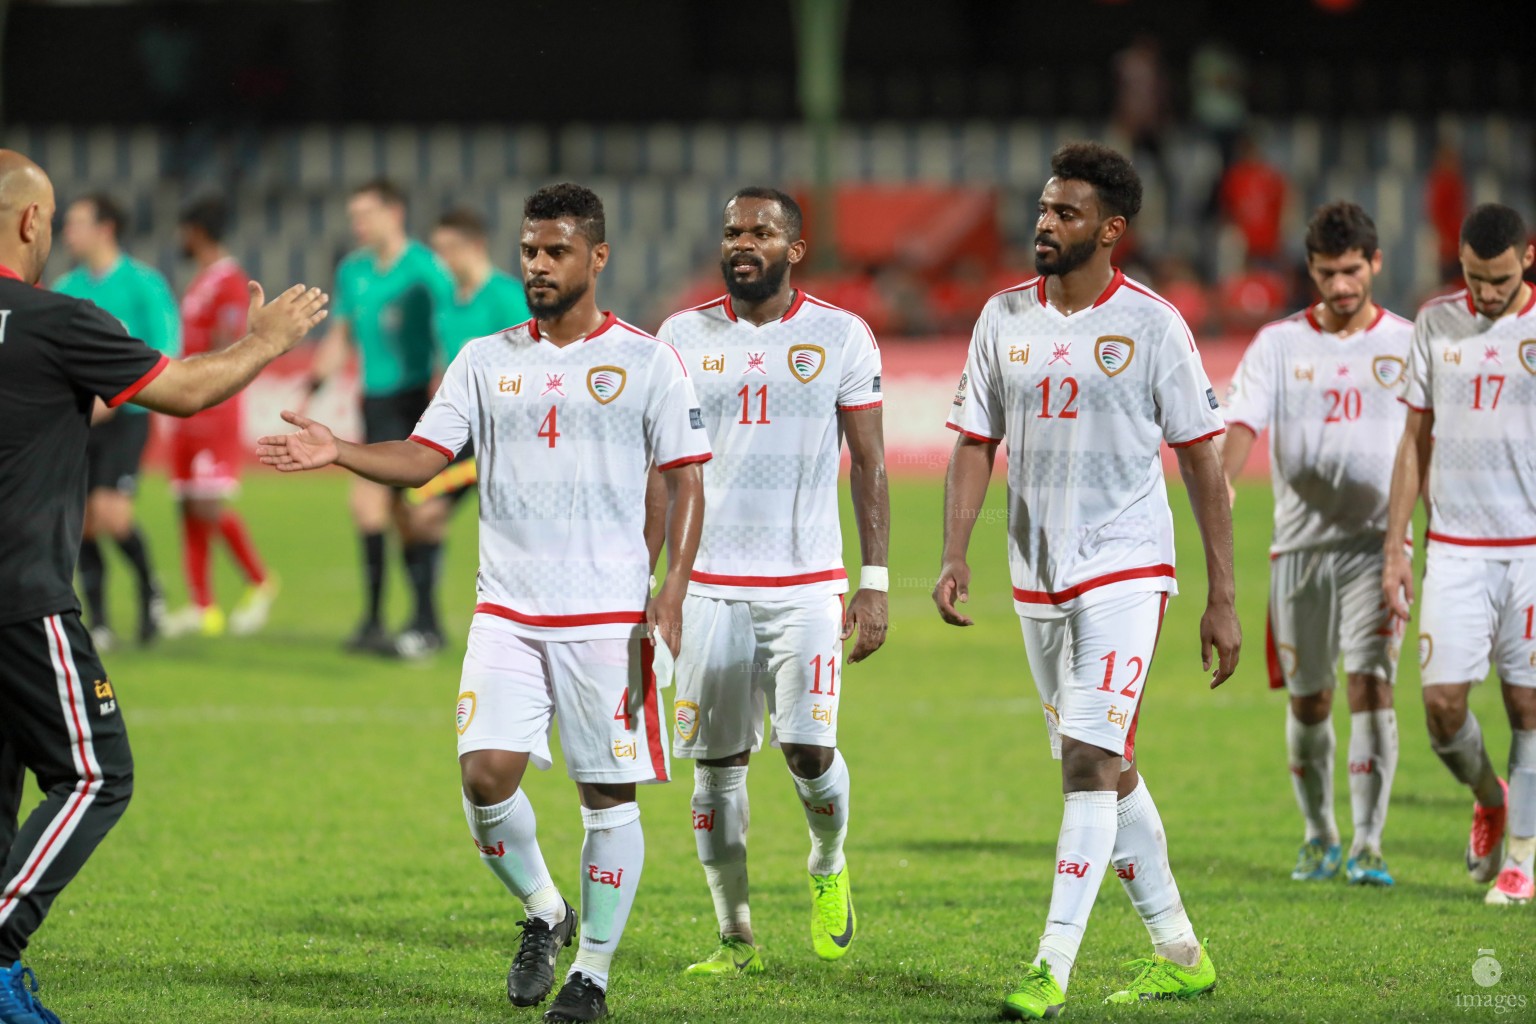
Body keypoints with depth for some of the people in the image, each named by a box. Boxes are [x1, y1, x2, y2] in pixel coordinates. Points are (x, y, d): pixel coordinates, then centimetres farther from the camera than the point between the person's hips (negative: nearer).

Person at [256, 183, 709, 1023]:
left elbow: (685, 480, 1)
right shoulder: (486, 361, 9)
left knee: (608, 796, -1)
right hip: (506, 610, 2)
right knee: (486, 772, -11)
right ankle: (542, 913, 14)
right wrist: (338, 452, -13)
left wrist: (671, 595, -9)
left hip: (608, 615, -2)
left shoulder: (645, 361, 1)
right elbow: (424, 456, 5)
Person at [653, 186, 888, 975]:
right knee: (717, 764, 1)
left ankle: (828, 865, 21)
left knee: (808, 749, -11)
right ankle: (735, 935, 13)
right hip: (711, 583, 2)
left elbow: (869, 467, 3)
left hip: (807, 582, -2)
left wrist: (875, 585, -3)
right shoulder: (685, 338, 6)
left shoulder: (841, 337, 1)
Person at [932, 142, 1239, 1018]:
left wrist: (1223, 600, -6)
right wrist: (956, 554, -5)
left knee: (1090, 759, -15)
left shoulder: (1151, 325, -7)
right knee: (1105, 770, 12)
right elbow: (976, 443, 10)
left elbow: (1204, 462, -3)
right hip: (1038, 579, 6)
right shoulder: (1005, 319, 6)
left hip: (1125, 572, -6)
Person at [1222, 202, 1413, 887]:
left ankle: (1368, 847, -14)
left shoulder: (1408, 345, 4)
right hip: (1300, 541, 1)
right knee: (1308, 699, 8)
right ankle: (1319, 837, 26)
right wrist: (1220, 481, -29)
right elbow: (1244, 421, -10)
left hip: (1377, 540, -1)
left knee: (1371, 684, -15)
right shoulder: (1279, 344, 4)